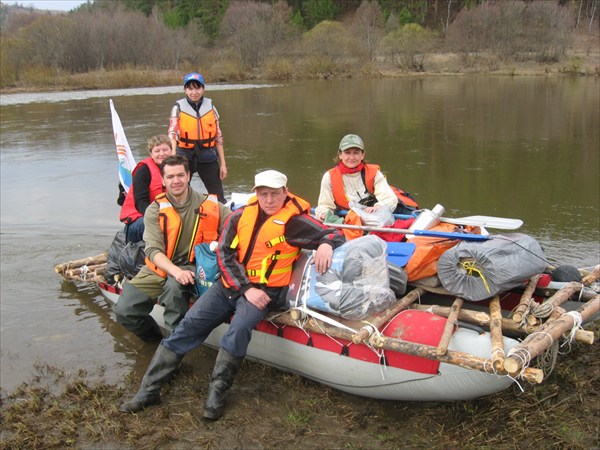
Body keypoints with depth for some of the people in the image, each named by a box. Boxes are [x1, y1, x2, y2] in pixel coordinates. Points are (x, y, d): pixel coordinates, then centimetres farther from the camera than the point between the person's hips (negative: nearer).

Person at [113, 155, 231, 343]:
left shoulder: (209, 205, 1)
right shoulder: (154, 211, 1)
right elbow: (153, 250, -10)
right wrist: (175, 271, -28)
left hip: (191, 267, -2)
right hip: (159, 268, 2)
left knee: (174, 286, -37)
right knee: (124, 310, -13)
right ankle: (157, 341, 15)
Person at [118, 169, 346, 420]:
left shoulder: (295, 221, -5)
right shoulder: (240, 216, 4)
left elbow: (336, 235, -5)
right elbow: (224, 254, -1)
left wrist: (325, 244, -30)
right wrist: (246, 288, -12)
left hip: (265, 291, -4)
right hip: (230, 285, 4)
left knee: (239, 329, -32)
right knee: (189, 326, -7)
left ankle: (217, 394, -16)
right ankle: (149, 390, 1)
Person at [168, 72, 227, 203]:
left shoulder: (210, 107, 4)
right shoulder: (178, 108, -1)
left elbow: (218, 137, 6)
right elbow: (172, 133, -15)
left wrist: (223, 164, 3)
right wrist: (173, 156, -33)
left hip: (208, 156, 1)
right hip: (185, 155, -1)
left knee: (218, 197, 5)